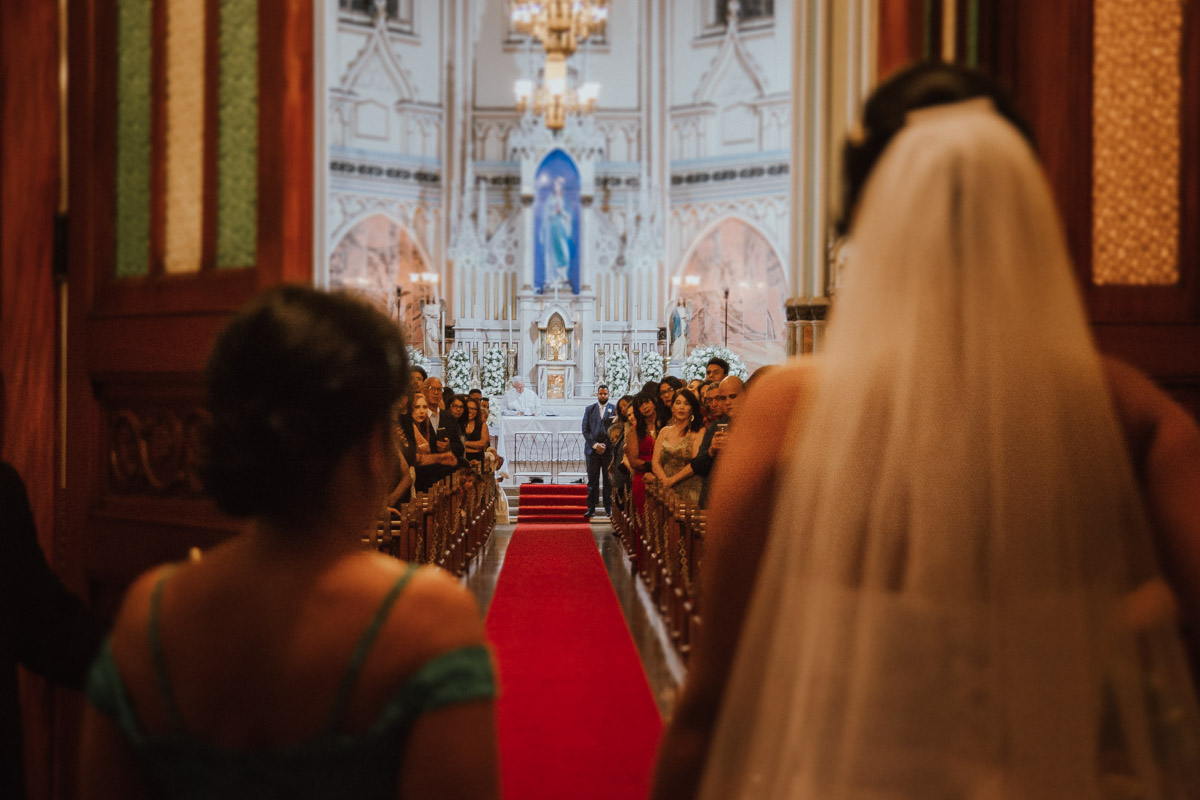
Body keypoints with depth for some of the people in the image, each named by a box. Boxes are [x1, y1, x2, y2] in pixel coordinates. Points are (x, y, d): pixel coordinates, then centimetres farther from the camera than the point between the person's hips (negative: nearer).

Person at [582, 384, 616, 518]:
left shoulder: (614, 409, 6)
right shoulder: (590, 409, 11)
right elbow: (585, 429, 5)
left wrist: (606, 446, -9)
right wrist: (595, 445, -7)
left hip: (609, 449, -1)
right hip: (593, 449, 1)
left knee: (608, 480, 1)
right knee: (592, 480, 0)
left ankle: (608, 508, 7)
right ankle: (591, 508, 2)